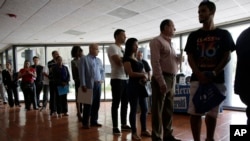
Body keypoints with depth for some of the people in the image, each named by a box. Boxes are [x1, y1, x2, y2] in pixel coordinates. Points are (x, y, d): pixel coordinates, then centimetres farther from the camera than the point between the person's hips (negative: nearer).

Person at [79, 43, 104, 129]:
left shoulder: (98, 60, 17)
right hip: (89, 85, -6)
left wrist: (102, 79, 9)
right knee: (88, 104, -2)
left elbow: (102, 70, 25)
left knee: (96, 104, 9)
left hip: (98, 84, 6)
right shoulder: (84, 59, -1)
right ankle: (85, 122, 9)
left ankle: (94, 121, 20)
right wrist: (83, 84, -14)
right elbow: (82, 72, -8)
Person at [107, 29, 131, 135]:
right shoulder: (112, 47, -5)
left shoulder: (122, 49, 20)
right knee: (116, 103, -1)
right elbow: (119, 62, -18)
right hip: (117, 79, -8)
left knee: (125, 103, 12)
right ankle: (115, 127, 9)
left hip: (125, 79, 8)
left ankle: (124, 124, 24)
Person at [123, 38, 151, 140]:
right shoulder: (127, 58, -5)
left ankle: (144, 130, 24)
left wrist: (145, 77, -5)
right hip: (133, 85, -8)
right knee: (134, 109, -1)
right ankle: (134, 133, 10)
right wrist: (143, 75, -8)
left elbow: (143, 71, 17)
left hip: (141, 85, 8)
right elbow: (131, 73, -15)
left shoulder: (137, 58, 18)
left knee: (144, 109, 10)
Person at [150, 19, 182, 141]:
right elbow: (155, 62, -15)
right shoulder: (157, 41, -4)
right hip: (161, 79, -8)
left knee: (169, 109, 13)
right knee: (158, 110, -1)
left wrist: (179, 59, 4)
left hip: (172, 79, 8)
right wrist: (161, 81, -21)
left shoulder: (169, 43, 22)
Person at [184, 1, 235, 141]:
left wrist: (213, 74, -12)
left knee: (212, 113, 7)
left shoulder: (224, 34, 9)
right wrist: (199, 74, -13)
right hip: (197, 78, 1)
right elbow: (190, 57, 4)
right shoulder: (194, 35, 10)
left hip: (217, 79, 0)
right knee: (195, 112, -4)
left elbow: (227, 56, 3)